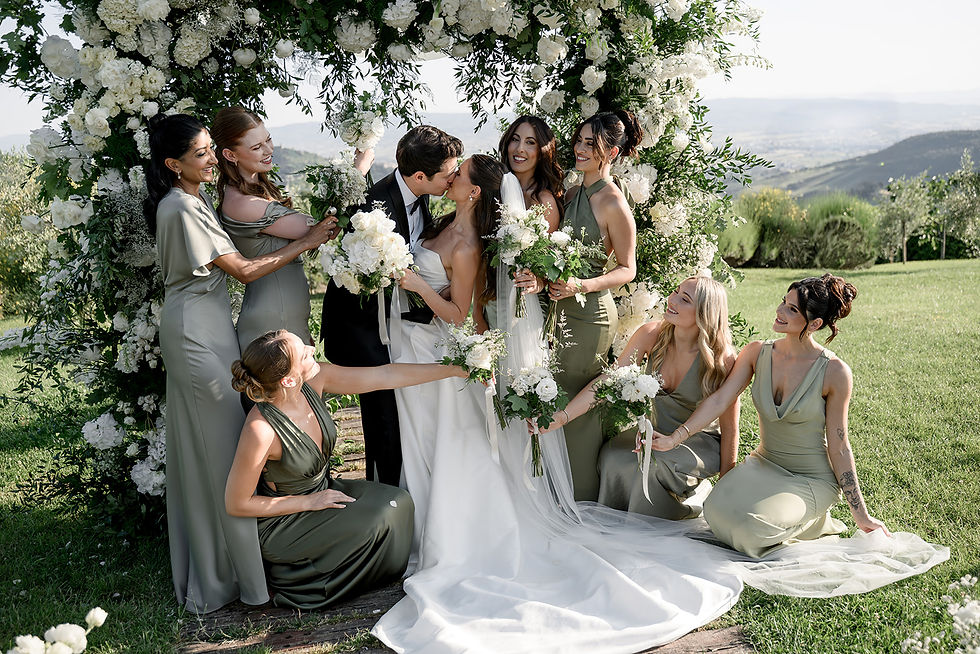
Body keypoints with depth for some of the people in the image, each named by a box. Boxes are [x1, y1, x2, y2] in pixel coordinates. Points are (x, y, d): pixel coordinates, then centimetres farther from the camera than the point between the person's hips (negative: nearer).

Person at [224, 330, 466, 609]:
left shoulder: (314, 380, -16)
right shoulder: (261, 429, -32)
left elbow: (385, 376, -10)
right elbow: (236, 504, -20)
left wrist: (454, 369, -10)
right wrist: (310, 502, -16)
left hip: (322, 490, 7)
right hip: (283, 522, -6)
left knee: (397, 502, -10)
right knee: (376, 523, -19)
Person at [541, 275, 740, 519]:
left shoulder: (721, 358, -23)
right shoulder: (651, 335, -14)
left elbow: (729, 428, -13)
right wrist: (561, 416, -25)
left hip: (701, 442, -4)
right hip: (657, 432, 4)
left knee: (658, 462, -33)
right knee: (612, 456, -23)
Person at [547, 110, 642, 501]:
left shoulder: (613, 203, -14)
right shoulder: (573, 194, 9)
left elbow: (627, 269, -10)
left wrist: (581, 286, -22)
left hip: (590, 314, -7)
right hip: (564, 310, 7)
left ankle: (584, 502, 18)